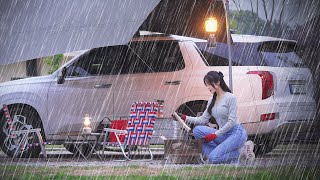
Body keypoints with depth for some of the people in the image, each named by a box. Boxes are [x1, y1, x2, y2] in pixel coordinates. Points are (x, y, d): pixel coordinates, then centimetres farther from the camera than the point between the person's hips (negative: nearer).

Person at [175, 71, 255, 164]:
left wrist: (215, 135, -19)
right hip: (224, 134, 7)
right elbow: (203, 119, 11)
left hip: (236, 133, -7)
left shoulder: (230, 98, -12)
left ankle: (242, 151, -6)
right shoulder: (212, 101, 12)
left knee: (213, 158, -25)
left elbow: (231, 122, -16)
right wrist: (186, 118, -2)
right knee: (198, 130, -16)